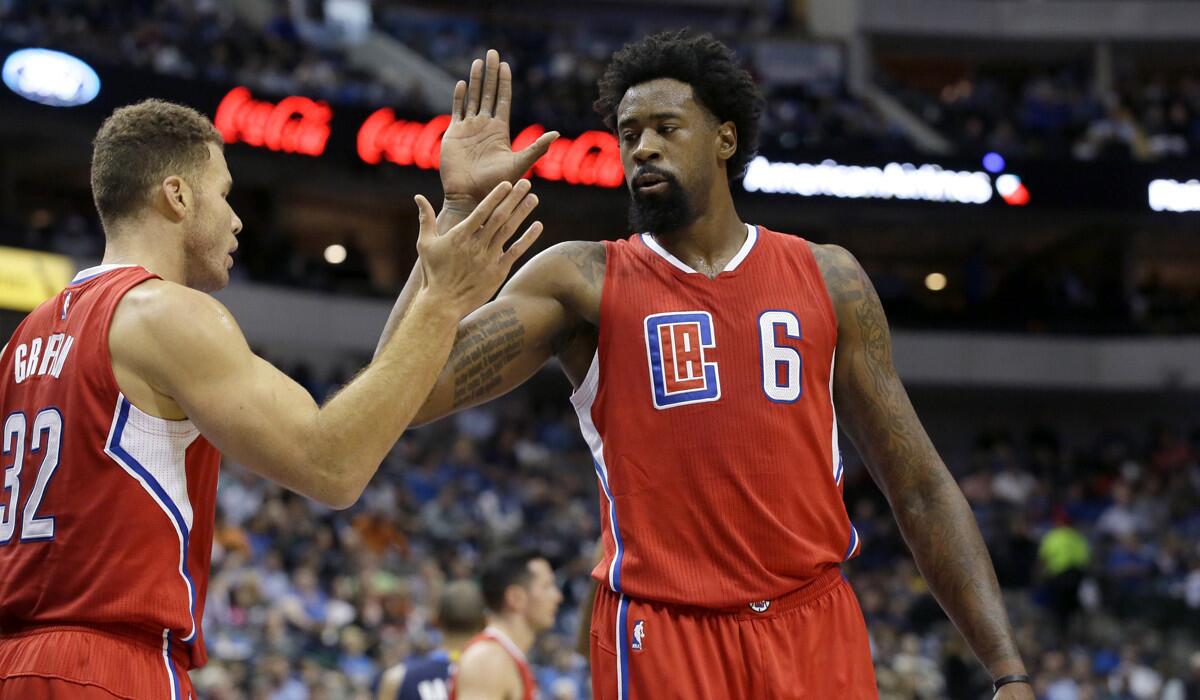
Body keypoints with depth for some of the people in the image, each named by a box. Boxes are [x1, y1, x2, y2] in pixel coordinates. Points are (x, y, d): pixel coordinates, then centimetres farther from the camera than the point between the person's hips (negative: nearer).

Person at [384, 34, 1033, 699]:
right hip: (661, 638, -2)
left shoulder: (827, 279, 8)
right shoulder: (582, 282, 2)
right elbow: (405, 394, -11)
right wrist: (461, 205, -14)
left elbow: (920, 489, 9)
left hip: (815, 631, 2)